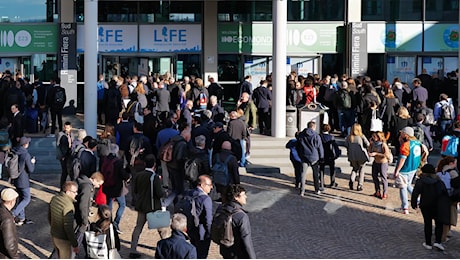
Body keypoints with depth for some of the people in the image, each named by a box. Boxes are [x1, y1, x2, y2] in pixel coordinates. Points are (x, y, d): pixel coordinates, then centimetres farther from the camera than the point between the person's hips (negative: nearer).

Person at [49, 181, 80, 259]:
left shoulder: (54, 199, -3)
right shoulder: (68, 206, -29)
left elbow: (49, 217, 11)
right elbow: (68, 228, -27)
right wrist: (75, 245, -18)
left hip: (54, 235, 8)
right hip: (63, 240, -8)